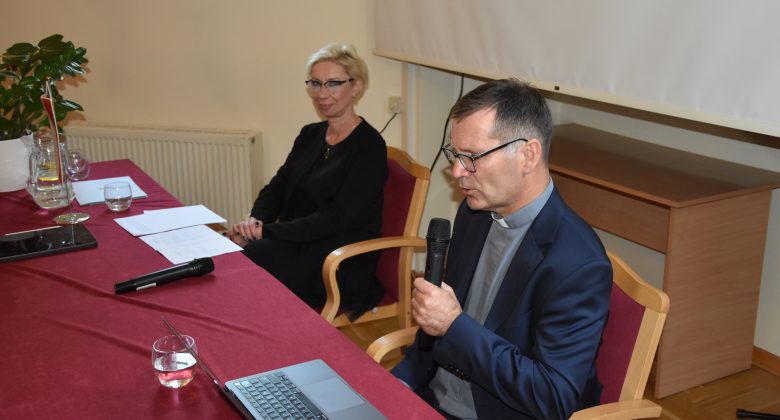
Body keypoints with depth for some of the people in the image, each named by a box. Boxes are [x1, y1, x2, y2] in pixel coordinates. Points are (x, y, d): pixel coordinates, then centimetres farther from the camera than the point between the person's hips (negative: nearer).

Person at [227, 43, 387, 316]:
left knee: (245, 259, -27)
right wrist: (255, 220, -8)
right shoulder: (310, 135, 14)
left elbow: (335, 219, -17)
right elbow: (277, 187, 14)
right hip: (296, 245, 7)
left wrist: (266, 231, -19)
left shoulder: (369, 147, -10)